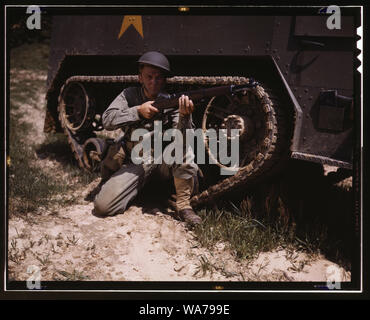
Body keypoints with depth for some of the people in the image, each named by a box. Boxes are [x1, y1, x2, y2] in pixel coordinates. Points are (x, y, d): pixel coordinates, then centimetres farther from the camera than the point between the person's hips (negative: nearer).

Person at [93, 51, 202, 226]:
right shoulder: (130, 95, 1)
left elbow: (182, 137, -19)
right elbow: (107, 121, -11)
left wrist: (184, 115, -40)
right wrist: (138, 111, -22)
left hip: (165, 159, 0)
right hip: (137, 162, 1)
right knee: (103, 205, -16)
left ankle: (183, 205, -20)